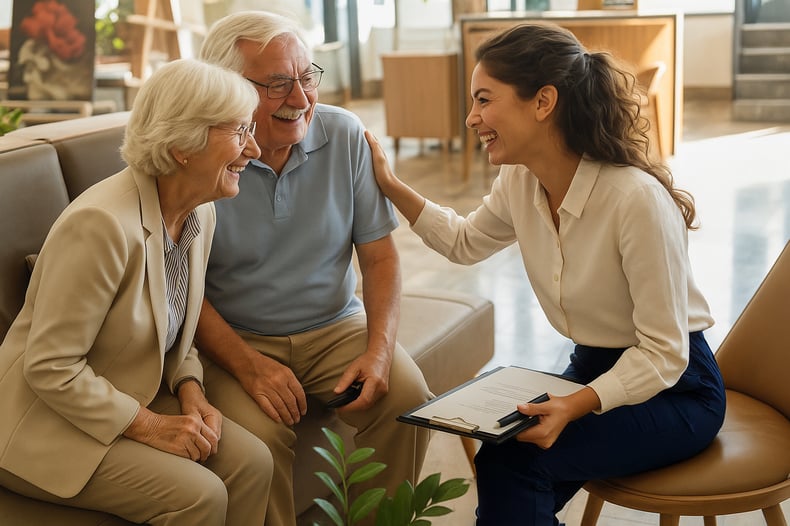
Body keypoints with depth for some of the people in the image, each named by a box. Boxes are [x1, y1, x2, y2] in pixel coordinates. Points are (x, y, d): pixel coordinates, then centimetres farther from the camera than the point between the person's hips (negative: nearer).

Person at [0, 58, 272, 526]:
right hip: (49, 424, -8)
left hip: (132, 399, 8)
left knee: (252, 462, -12)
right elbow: (50, 368, -25)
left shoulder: (201, 213, 0)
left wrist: (190, 388, -5)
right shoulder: (103, 223, -28)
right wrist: (149, 426, -21)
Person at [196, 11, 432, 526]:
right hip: (239, 338, -2)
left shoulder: (345, 135, -3)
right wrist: (249, 366, -22)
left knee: (406, 395, -20)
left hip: (337, 325, 3)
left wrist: (379, 350, -14)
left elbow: (380, 255, 0)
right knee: (257, 431, -29)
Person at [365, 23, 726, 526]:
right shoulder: (519, 181, -7)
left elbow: (663, 353, -23)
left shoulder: (637, 198, -29)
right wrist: (389, 184, 5)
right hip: (594, 370, 6)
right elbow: (465, 242, 15)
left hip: (672, 388, -6)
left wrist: (576, 406, -36)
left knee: (511, 459, -24)